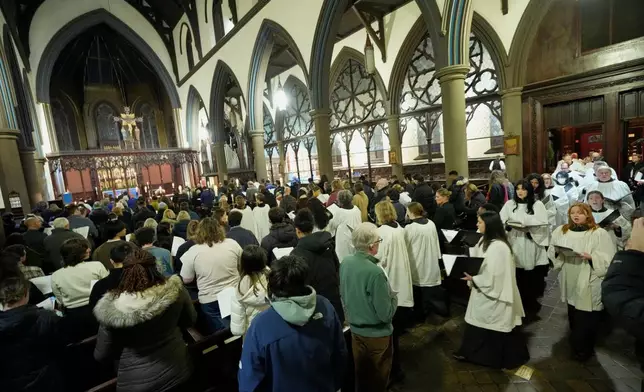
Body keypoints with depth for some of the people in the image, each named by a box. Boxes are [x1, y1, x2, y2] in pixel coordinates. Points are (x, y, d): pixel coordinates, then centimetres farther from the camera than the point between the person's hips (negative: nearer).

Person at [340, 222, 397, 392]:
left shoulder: (345, 263, -10)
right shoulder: (375, 272, -31)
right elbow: (385, 314, -22)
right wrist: (393, 297, -5)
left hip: (355, 329, 6)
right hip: (377, 335, -6)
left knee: (361, 374, 26)